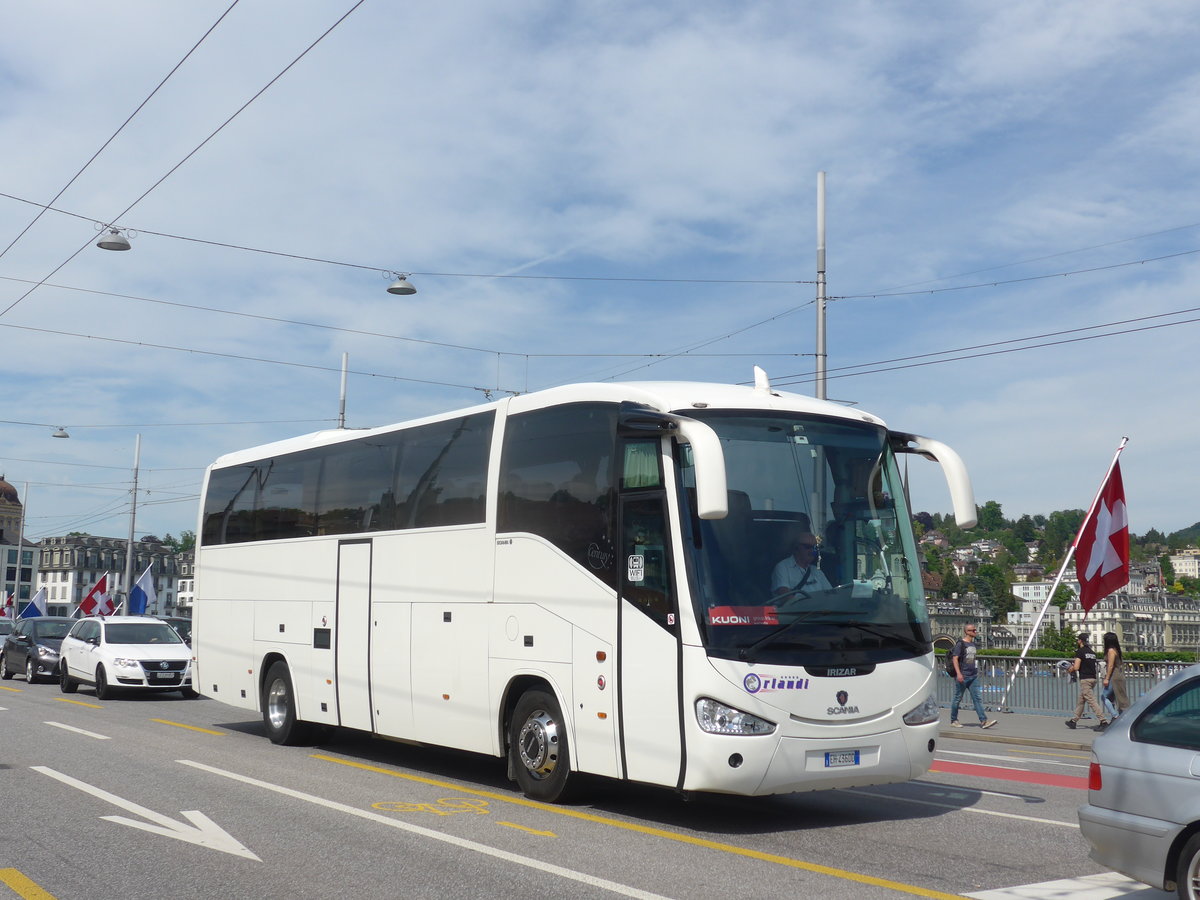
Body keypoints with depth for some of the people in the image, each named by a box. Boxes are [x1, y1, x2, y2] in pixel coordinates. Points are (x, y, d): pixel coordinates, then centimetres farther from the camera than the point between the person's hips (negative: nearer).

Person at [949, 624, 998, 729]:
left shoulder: (973, 644, 14)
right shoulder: (960, 644, -9)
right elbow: (955, 658, -15)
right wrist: (958, 673, -23)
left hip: (973, 676, 7)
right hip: (962, 676, -7)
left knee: (978, 698, -1)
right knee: (957, 698, 3)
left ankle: (984, 721, -6)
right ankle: (953, 720, 14)